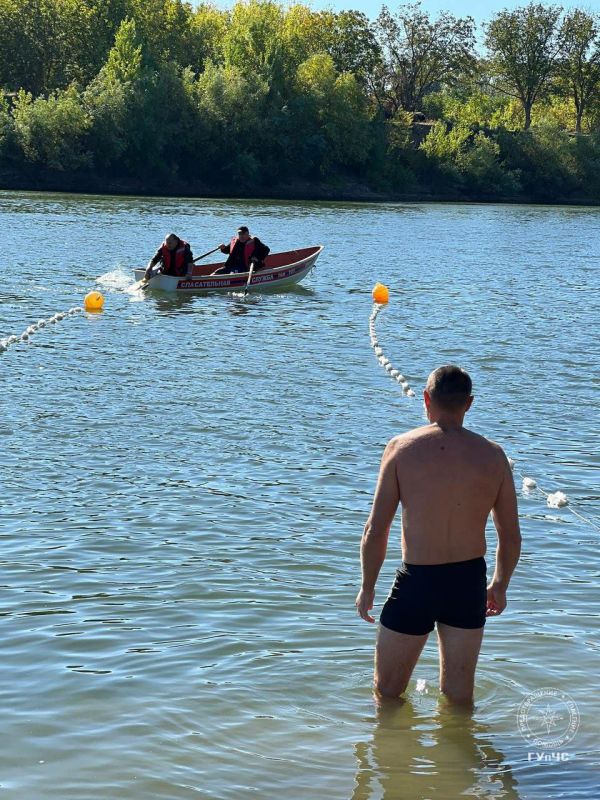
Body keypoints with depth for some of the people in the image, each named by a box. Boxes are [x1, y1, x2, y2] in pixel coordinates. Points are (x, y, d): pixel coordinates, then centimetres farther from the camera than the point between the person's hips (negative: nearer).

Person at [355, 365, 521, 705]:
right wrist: (499, 586, 20)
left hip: (417, 581, -3)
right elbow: (511, 537, 3)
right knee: (460, 698, 19)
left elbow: (376, 531, -10)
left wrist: (367, 588, 4)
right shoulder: (493, 455, -3)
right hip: (470, 582, 3)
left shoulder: (402, 448, -9)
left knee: (387, 694, 14)